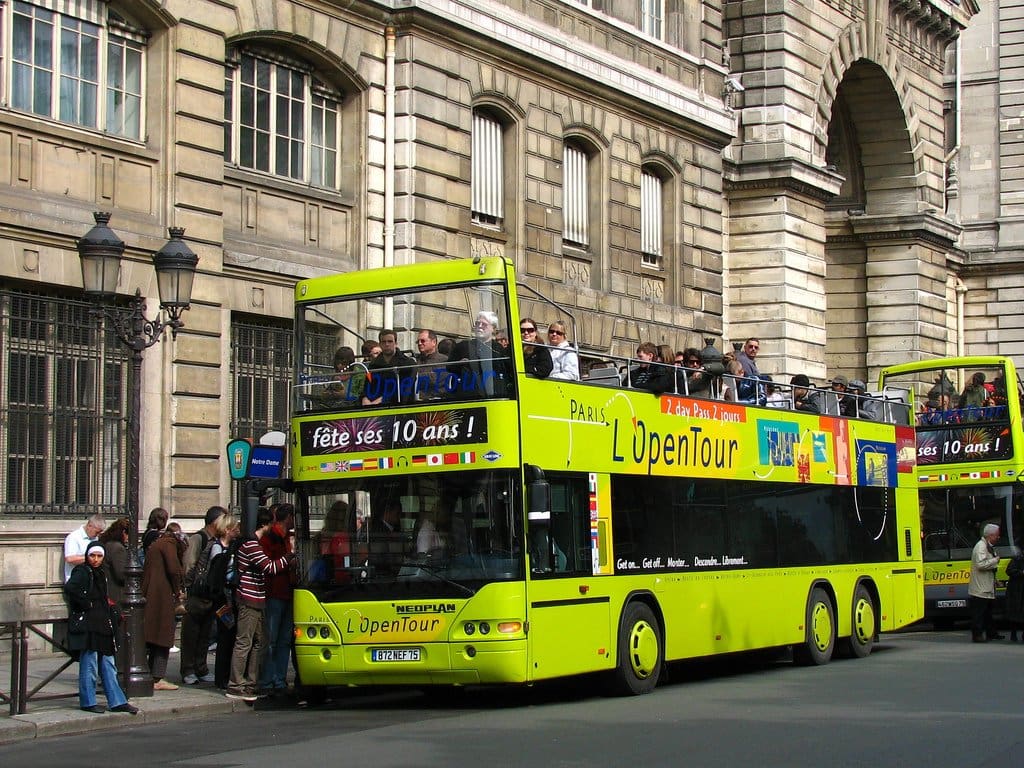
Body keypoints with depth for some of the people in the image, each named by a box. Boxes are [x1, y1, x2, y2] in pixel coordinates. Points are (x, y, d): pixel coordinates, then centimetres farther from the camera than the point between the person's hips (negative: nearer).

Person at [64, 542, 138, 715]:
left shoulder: (99, 574, 18)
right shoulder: (82, 572, -8)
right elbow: (70, 588, -27)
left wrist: (114, 615, 14)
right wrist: (86, 604, -19)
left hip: (102, 625, 9)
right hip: (86, 624, -8)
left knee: (108, 665, 9)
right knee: (89, 664, -3)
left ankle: (117, 701, 11)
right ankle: (88, 702, 5)